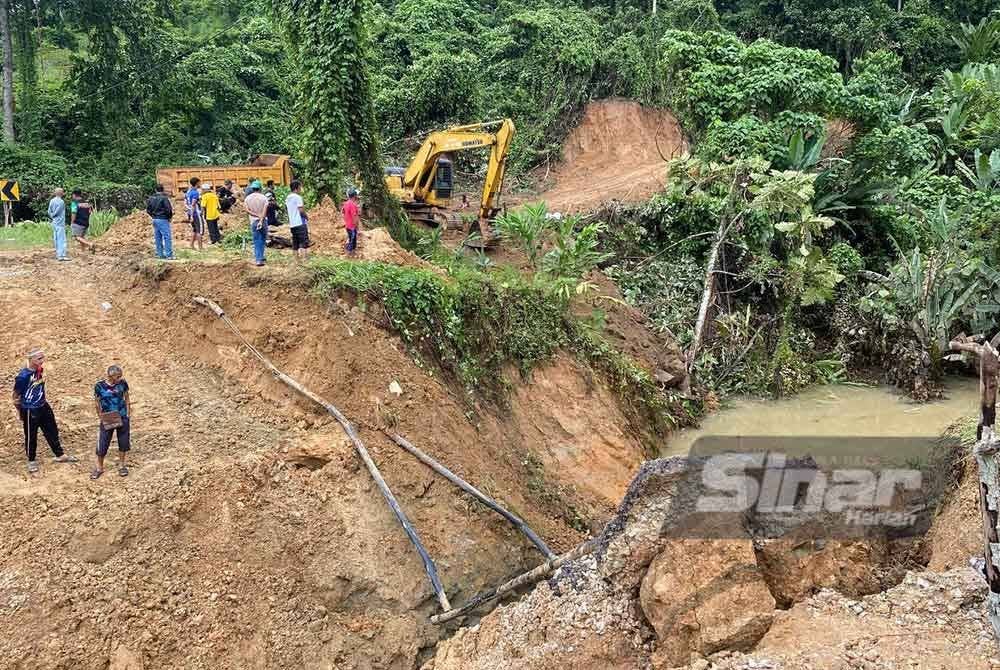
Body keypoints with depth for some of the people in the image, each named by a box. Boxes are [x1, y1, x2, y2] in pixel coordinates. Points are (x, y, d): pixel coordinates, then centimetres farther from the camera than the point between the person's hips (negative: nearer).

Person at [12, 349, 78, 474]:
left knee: (52, 431, 18)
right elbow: (16, 395, -15)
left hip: (43, 407, 7)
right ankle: (32, 461, 31)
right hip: (30, 411, -7)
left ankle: (60, 455, 33)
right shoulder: (23, 376, -25)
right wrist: (20, 413, -7)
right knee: (31, 436, 11)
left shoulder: (39, 370, -3)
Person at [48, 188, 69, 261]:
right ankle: (61, 255, -13)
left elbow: (49, 211, 7)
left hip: (54, 223, 8)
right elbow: (57, 211, -14)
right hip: (60, 222, -8)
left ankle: (58, 254, 17)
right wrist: (53, 216, 3)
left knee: (56, 239, 12)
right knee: (61, 239, -8)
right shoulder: (61, 202, -14)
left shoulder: (52, 201, 8)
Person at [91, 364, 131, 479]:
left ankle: (121, 465, 30)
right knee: (102, 444, 2)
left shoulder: (123, 383, -7)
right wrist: (100, 417, -3)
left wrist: (128, 414, 4)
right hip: (107, 419, -2)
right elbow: (97, 403, -1)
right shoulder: (99, 386, -13)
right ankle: (99, 468, 22)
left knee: (123, 442, 10)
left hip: (122, 418, 2)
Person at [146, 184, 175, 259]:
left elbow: (148, 209, 10)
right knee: (167, 237, -5)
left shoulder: (151, 198, 6)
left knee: (157, 238, 12)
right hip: (163, 220, -7)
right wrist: (170, 216, 0)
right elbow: (168, 209, -17)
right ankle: (169, 255, -9)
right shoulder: (164, 198, -14)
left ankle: (160, 254, 16)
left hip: (155, 219, 7)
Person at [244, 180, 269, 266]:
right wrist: (261, 220, -16)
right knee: (263, 240, 13)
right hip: (263, 220, -1)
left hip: (254, 221, 1)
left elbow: (247, 210, -8)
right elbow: (265, 209, -13)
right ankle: (260, 257, 17)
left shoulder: (248, 198, 1)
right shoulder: (263, 197, -5)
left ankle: (258, 259, -2)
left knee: (257, 241, 4)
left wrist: (257, 215, -9)